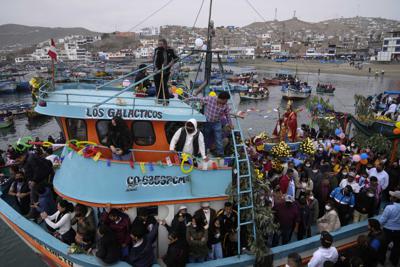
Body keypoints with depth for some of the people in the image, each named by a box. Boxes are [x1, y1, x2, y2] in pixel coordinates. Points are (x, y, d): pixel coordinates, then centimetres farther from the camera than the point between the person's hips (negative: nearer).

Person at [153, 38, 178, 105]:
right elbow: (154, 59, -11)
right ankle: (160, 99, 20)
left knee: (164, 85, -8)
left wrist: (172, 62, -10)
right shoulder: (157, 50, -4)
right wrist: (155, 68, -24)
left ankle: (166, 100, -1)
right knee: (157, 85, 6)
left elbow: (176, 57, 9)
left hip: (166, 71, -2)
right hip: (157, 70, 2)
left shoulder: (170, 50, -3)